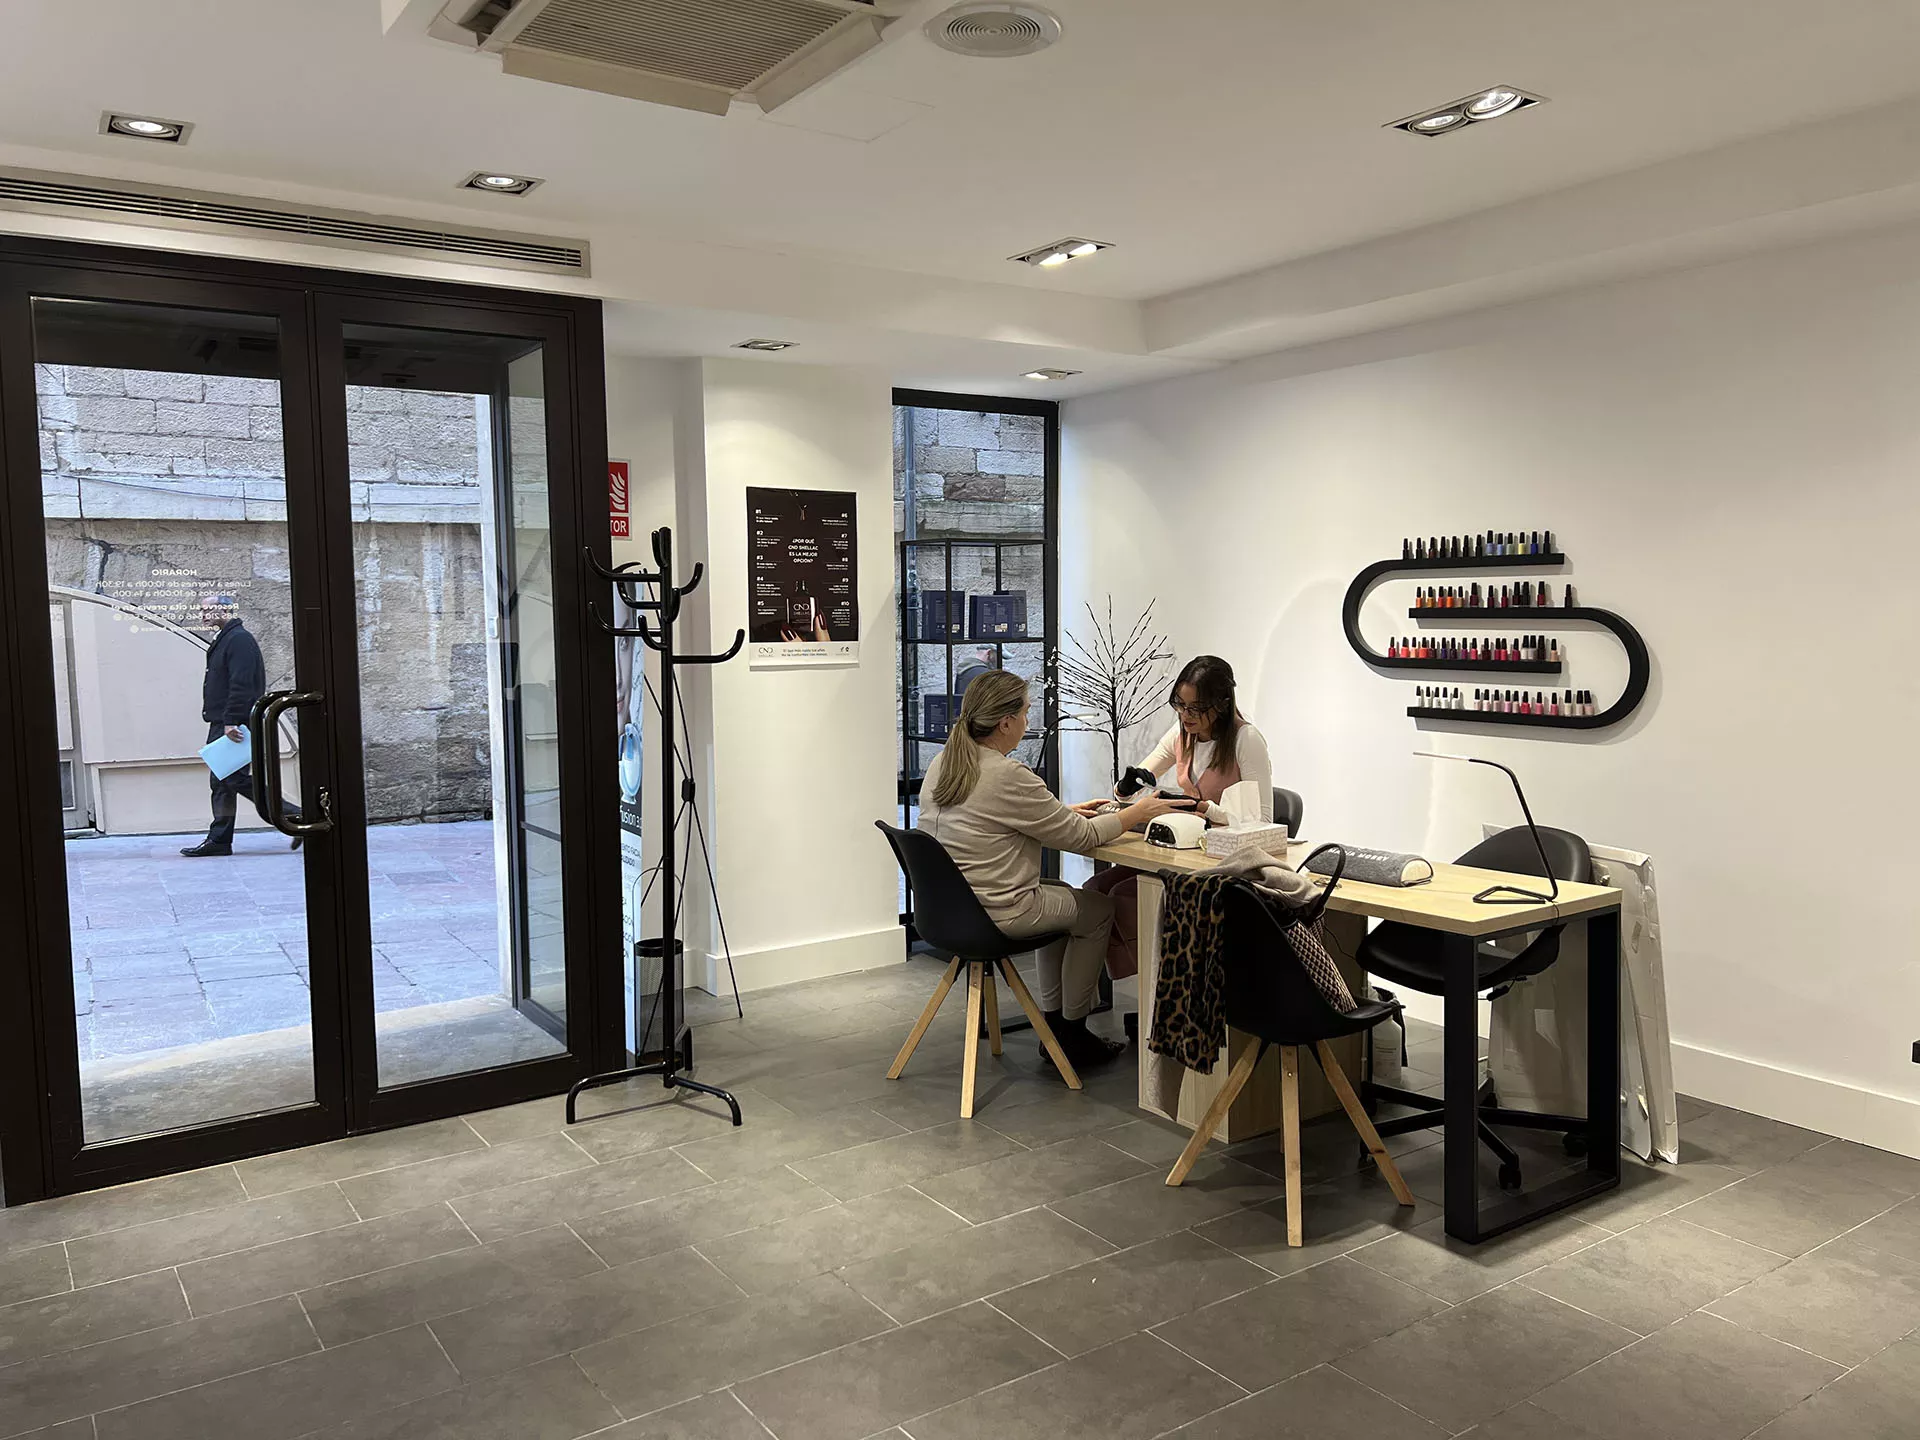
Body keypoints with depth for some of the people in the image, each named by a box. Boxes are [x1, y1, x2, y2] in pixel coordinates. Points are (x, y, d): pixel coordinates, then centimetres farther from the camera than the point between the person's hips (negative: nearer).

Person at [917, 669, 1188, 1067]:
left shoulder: (942, 763, 4)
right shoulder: (1007, 776, -23)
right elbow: (1080, 838, -13)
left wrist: (1064, 812, 15)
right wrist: (1138, 812, 0)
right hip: (994, 913, -9)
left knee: (1063, 896, 29)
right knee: (1099, 909, 13)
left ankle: (1053, 1022, 33)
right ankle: (1072, 1034, 23)